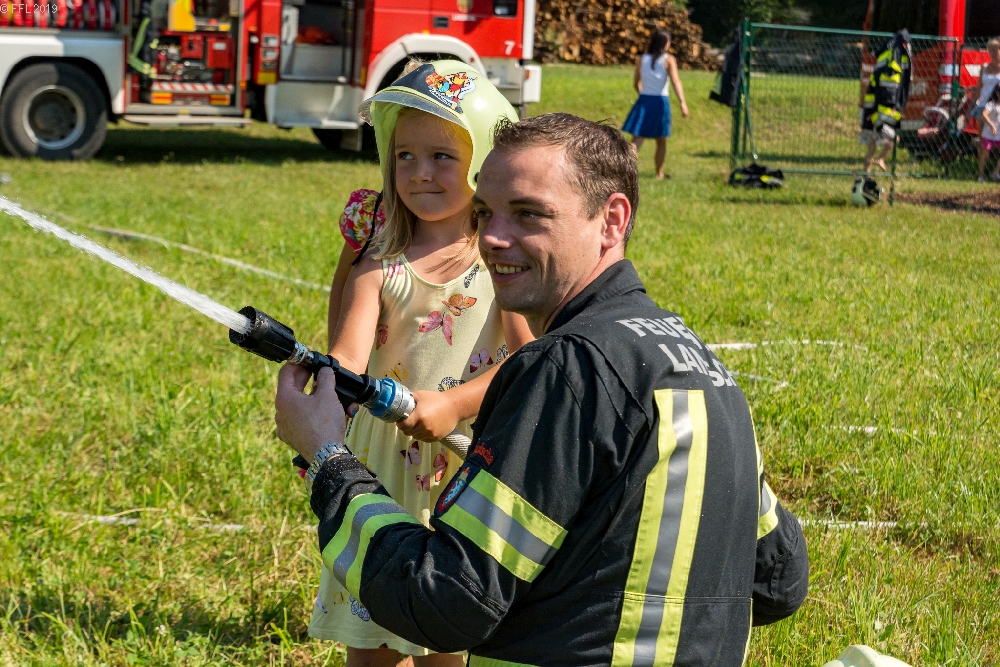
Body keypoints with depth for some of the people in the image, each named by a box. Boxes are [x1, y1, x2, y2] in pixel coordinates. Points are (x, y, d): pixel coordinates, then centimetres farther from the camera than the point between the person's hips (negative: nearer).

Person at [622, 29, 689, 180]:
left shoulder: (641, 60, 4)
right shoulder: (668, 60, -5)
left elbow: (636, 84, 10)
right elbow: (675, 82, -17)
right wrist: (682, 103, -24)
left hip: (643, 100, 2)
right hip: (661, 102, -2)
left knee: (637, 140, -4)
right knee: (661, 141, 16)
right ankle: (659, 173, 28)